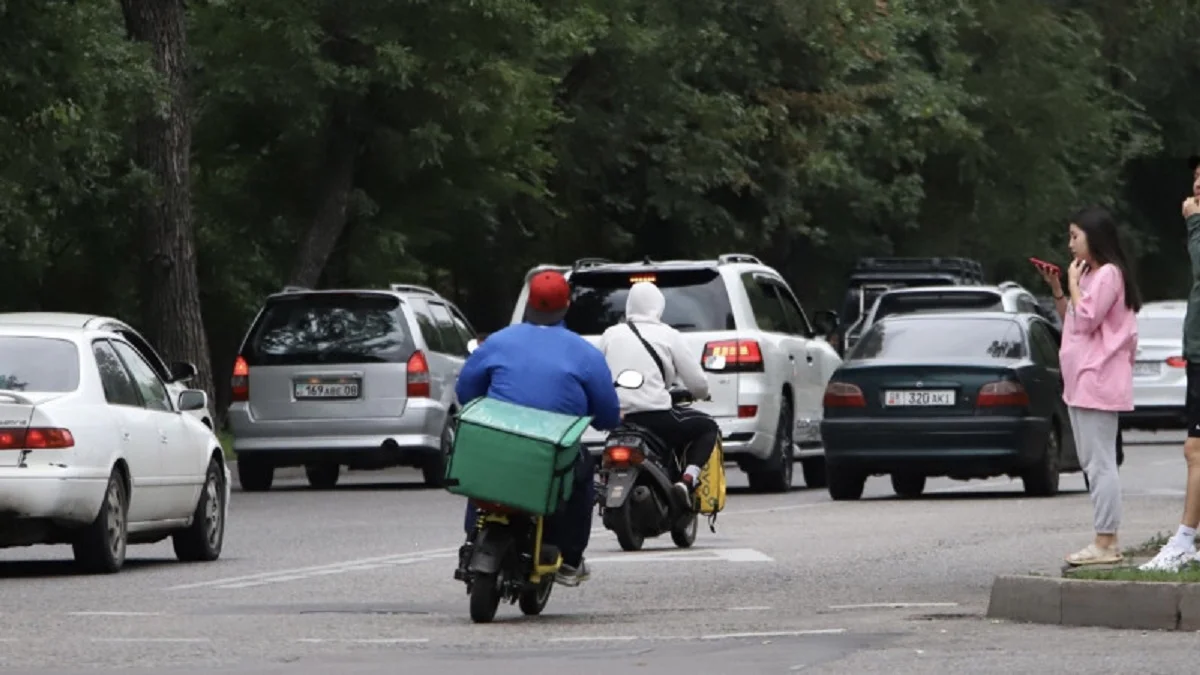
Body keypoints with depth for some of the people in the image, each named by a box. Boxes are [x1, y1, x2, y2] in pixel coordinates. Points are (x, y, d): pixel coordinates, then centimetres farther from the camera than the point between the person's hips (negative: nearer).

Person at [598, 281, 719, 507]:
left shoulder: (611, 335, 10)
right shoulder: (668, 336, 1)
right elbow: (698, 385, 1)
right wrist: (701, 393, 25)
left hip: (616, 419, 5)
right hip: (654, 417, -5)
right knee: (708, 427, 17)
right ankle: (688, 480, -6)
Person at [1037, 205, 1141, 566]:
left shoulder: (1109, 274, -11)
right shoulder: (1090, 275, 20)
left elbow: (1085, 319, -17)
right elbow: (1070, 320, 25)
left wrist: (1073, 284, -6)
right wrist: (1057, 290, 12)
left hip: (1098, 381, -11)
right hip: (1081, 381, 11)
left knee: (1101, 463, -11)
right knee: (1092, 462, 12)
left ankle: (1105, 543, -13)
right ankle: (1106, 542, 14)